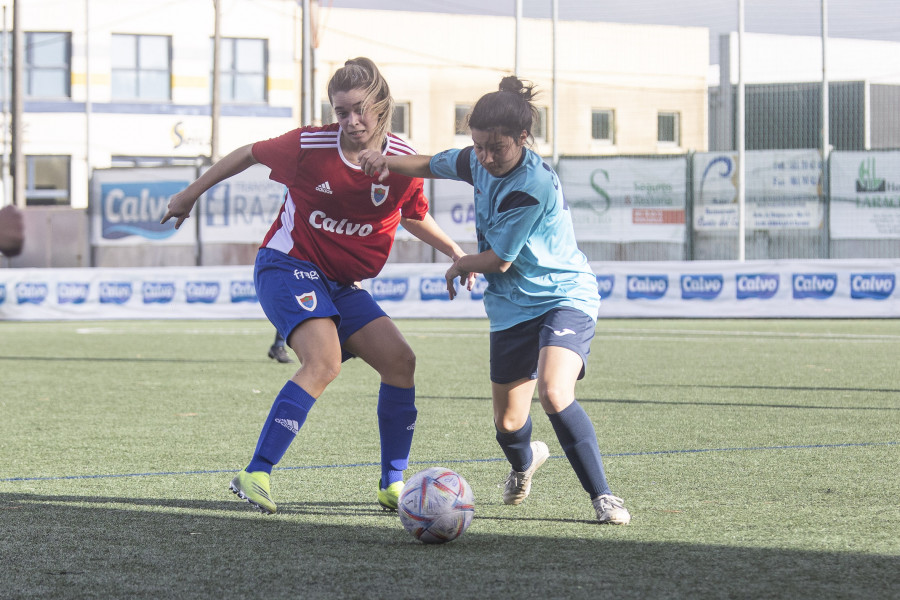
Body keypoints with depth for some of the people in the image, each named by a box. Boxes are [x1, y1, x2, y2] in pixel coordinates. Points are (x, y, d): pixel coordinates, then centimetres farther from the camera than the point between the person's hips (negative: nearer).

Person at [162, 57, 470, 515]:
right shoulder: (309, 147, -17)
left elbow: (414, 216, 15)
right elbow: (250, 154, 1)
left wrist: (453, 250, 2)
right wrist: (190, 195, 9)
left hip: (343, 283, 6)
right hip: (288, 266, -6)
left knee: (400, 361, -6)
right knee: (324, 361, -28)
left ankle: (393, 485, 7)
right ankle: (256, 475, -30)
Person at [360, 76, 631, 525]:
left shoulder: (534, 184, -25)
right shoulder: (478, 161, -1)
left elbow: (499, 260, -15)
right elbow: (432, 166, 21)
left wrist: (461, 265, 5)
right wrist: (388, 162, 0)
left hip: (564, 298, -7)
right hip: (511, 307, 7)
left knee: (554, 394, -31)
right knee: (508, 425, 9)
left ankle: (602, 496, -19)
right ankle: (523, 463, 46)